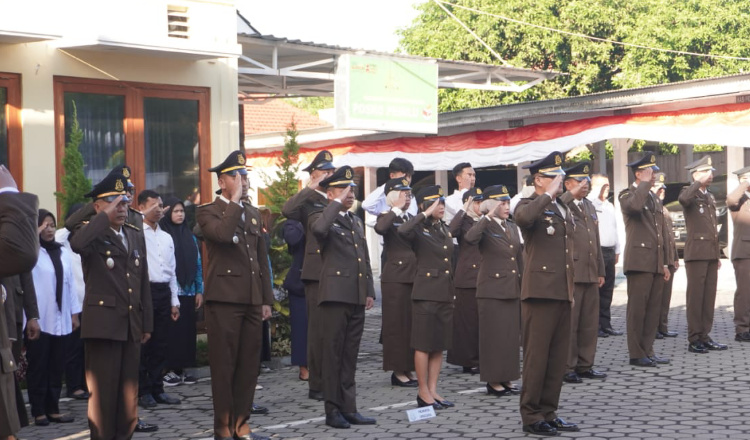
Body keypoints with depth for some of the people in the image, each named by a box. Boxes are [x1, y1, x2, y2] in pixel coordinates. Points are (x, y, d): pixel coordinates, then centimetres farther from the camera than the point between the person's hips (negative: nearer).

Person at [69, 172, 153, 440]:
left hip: (132, 324, 6)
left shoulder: (136, 235, 15)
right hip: (103, 322, -6)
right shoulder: (91, 234, -3)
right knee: (103, 391, -2)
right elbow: (77, 244, -30)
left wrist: (147, 324, 13)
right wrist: (106, 215, -21)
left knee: (128, 391, 10)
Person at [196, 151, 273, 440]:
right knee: (224, 365, -1)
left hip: (252, 300, 6)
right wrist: (235, 201, -13)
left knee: (249, 365, 8)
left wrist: (266, 300, 13)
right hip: (224, 299, -6)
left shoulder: (253, 213, 18)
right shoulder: (207, 212, -1)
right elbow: (222, 233, -24)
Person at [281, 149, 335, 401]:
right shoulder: (308, 201, 0)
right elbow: (287, 211, -23)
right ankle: (316, 385, 5)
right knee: (318, 330, -2)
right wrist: (311, 188, -17)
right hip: (317, 273, -5)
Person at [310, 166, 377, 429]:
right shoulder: (322, 218, -3)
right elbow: (319, 229, -29)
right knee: (333, 354, -1)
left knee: (350, 356, 10)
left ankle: (349, 409, 15)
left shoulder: (356, 221, 19)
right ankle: (333, 410, 6)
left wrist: (370, 291, 15)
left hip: (357, 298, 7)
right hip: (335, 296, -7)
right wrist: (337, 203, -19)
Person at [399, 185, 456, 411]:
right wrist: (426, 214, -23)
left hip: (445, 293, 7)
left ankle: (433, 390, 17)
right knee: (424, 344, -1)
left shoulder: (445, 230, 14)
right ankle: (423, 393, 7)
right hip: (426, 292, -7)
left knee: (439, 345, 10)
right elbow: (402, 231, -33)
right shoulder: (419, 230, -8)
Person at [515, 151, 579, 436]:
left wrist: (571, 290, 19)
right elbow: (523, 218, -33)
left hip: (562, 293, 8)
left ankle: (548, 412, 20)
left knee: (558, 358, 11)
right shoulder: (529, 205, -5)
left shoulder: (563, 209, 19)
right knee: (537, 356, -2)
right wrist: (548, 195, -21)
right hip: (540, 292, -8)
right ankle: (531, 417, 6)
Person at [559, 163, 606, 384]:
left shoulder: (590, 207, 20)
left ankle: (584, 365, 19)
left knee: (590, 322, 10)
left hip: (590, 274, 8)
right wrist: (571, 195, -29)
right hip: (570, 274, -8)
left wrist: (600, 270, 20)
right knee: (569, 322, -3)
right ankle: (566, 367, 4)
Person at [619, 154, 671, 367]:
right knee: (637, 308, -5)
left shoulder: (655, 199, 21)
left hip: (656, 263, 8)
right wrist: (645, 183, -16)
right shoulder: (627, 194, -3)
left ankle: (648, 350, 15)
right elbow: (634, 206, -30)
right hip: (639, 260, -8)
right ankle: (636, 354, 0)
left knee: (653, 308, 8)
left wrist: (665, 263, 18)